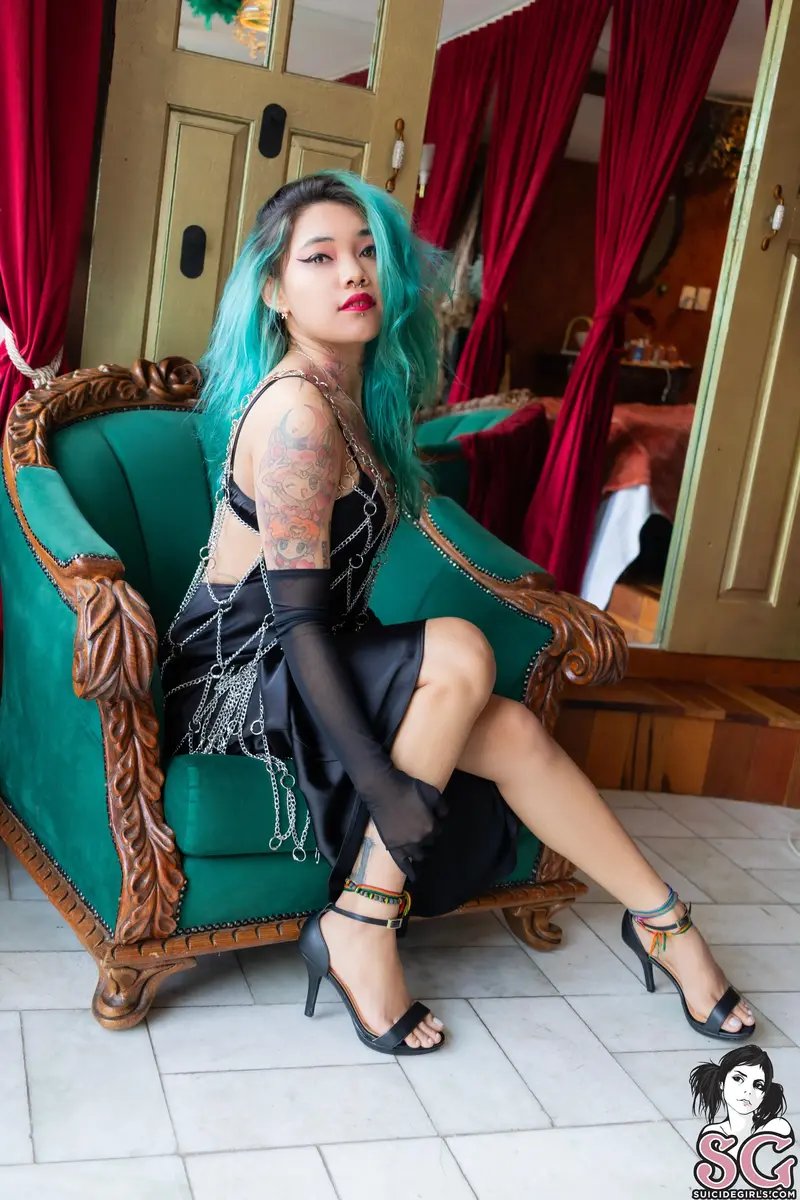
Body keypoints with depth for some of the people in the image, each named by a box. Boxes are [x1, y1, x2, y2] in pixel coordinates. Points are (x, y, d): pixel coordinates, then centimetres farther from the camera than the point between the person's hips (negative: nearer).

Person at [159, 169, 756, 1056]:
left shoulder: (360, 394, 7)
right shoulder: (295, 409, -21)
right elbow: (296, 618, -26)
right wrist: (380, 781, -29)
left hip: (301, 672, 8)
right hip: (234, 682, -7)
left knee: (511, 731, -8)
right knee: (460, 653, -27)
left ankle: (658, 917, 8)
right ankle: (362, 930, -19)